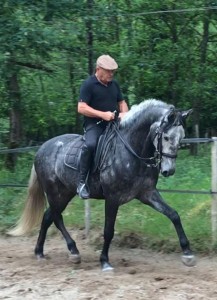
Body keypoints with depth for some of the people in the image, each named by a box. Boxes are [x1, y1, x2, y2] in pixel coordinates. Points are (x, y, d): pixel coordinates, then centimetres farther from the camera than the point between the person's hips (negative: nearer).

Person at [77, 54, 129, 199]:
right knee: (90, 144, -35)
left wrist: (124, 113, -3)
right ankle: (82, 183, -26)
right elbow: (81, 108, -14)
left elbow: (122, 102, 22)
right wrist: (102, 114, -22)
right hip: (94, 124, -7)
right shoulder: (88, 84, -7)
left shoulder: (114, 84, 13)